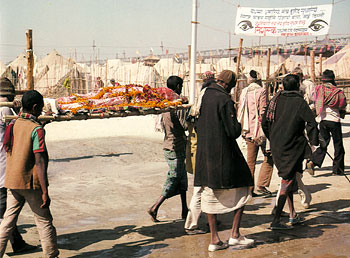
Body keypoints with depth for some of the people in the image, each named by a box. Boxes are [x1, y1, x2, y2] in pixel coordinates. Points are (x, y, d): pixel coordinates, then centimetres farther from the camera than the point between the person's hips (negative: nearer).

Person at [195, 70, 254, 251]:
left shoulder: (205, 97, 7)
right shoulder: (225, 100, -15)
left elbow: (198, 126, 15)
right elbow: (234, 131, -16)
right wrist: (238, 126, 4)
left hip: (204, 153, 7)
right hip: (223, 153, -7)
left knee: (210, 195, 11)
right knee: (242, 188, 9)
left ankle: (214, 239, 14)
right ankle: (235, 235, 8)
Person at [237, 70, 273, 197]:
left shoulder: (244, 92, 9)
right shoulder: (261, 91, -8)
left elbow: (239, 112, 12)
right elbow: (263, 112, -13)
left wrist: (243, 129, 20)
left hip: (249, 130, 6)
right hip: (259, 129, -6)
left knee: (250, 160, 11)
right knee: (268, 157, 4)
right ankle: (261, 185, -2)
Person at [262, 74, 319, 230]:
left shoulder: (275, 100, 5)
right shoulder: (299, 102, -10)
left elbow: (264, 122, 10)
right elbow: (311, 123, -16)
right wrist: (314, 143, -5)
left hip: (276, 147, 6)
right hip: (292, 148, -6)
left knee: (288, 179, 19)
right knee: (288, 181, -2)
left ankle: (292, 215, 27)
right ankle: (276, 220, -5)